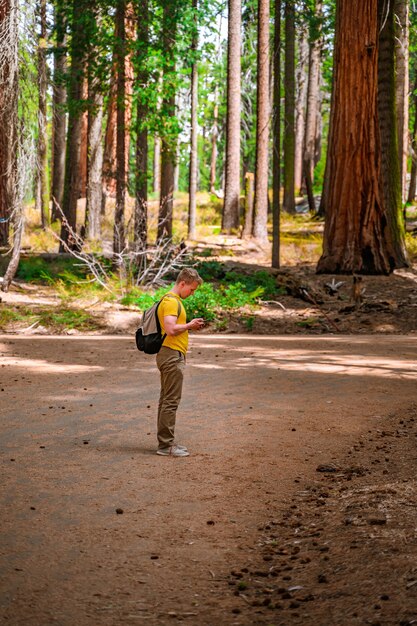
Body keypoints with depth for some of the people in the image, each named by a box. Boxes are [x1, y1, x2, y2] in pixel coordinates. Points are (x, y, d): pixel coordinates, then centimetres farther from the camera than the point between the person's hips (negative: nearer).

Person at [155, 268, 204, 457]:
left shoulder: (174, 300, 19)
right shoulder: (171, 301, -14)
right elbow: (170, 329, -25)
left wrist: (189, 326, 11)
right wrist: (189, 325, -11)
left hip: (170, 356, 11)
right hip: (172, 355, -11)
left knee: (167, 400, 13)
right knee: (171, 401, -9)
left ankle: (166, 442, 18)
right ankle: (166, 445, -7)